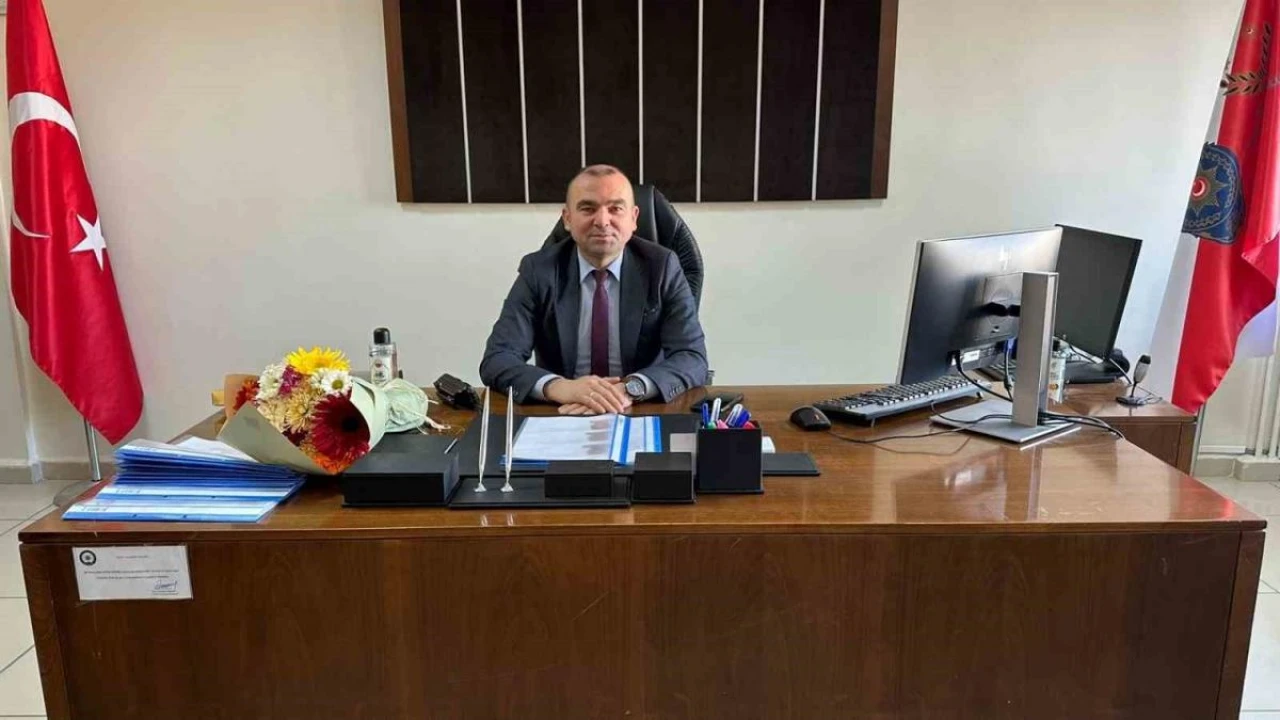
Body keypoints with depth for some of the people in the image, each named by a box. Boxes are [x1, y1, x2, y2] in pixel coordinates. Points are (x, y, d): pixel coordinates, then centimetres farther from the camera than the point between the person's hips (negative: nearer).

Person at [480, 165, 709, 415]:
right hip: (561, 416, 1)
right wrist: (559, 387, -30)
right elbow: (496, 360, -10)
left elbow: (693, 359, -11)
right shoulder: (538, 270, -3)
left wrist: (630, 389, -29)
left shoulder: (662, 266, -3)